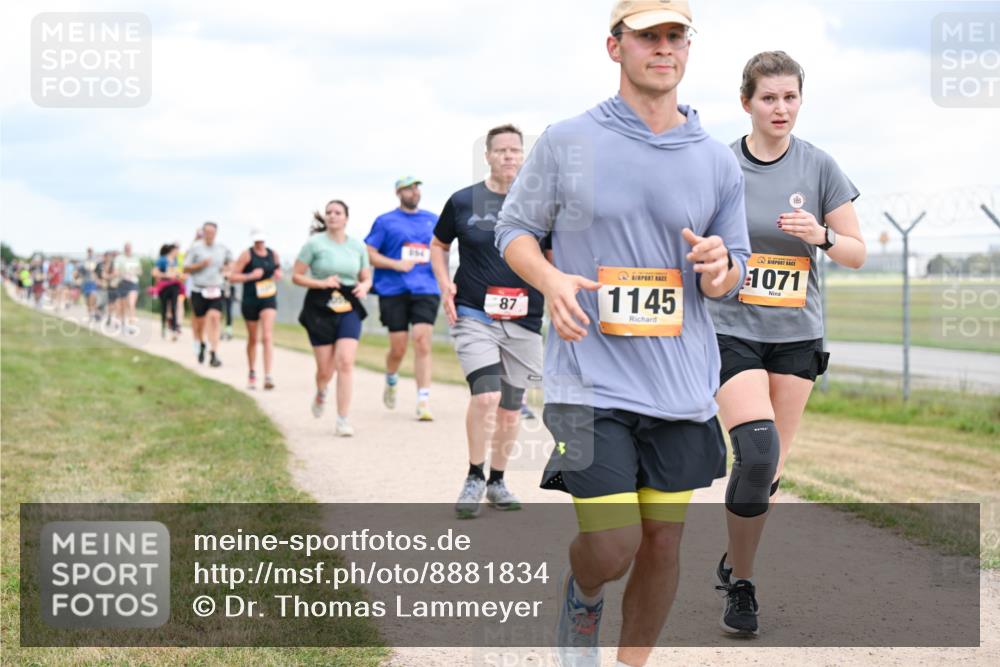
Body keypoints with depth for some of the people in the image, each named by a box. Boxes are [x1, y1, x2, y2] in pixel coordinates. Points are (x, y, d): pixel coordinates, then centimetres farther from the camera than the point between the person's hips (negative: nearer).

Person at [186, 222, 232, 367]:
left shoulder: (222, 249, 8)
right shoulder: (195, 248, -2)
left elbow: (230, 262, 27)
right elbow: (186, 268, -1)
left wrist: (226, 269, 5)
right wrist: (200, 265, -15)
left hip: (216, 291, 1)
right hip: (199, 290, -1)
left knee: (214, 318, -16)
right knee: (200, 321, 7)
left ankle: (213, 354, -18)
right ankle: (201, 345, 39)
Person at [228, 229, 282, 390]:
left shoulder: (273, 254, 4)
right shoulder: (247, 255, -7)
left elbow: (278, 268, 23)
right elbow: (232, 277, -8)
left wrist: (278, 274, 0)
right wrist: (250, 276, -21)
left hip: (269, 300, 1)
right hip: (250, 300, -1)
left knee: (267, 337, -15)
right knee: (253, 339, 13)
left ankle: (268, 376, -21)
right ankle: (252, 374, 34)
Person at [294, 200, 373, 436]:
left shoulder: (358, 246, 8)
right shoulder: (314, 243, -2)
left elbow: (366, 277, 17)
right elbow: (296, 276, -1)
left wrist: (364, 287, -7)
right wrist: (321, 283, -16)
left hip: (349, 309, 2)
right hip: (320, 309, -1)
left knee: (346, 362, -15)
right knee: (325, 369, 3)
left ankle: (343, 420, -9)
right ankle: (320, 394, 41)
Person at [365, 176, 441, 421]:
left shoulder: (433, 220, 16)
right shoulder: (385, 221, 6)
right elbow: (368, 254, 1)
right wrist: (397, 264, -12)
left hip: (425, 290, 1)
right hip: (394, 290, -1)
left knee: (422, 343, -12)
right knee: (398, 348, 1)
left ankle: (423, 401, -12)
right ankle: (391, 381, 34)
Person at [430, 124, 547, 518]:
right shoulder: (462, 201, 1)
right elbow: (438, 244, 16)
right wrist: (445, 284, 0)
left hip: (524, 322, 2)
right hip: (474, 316, -2)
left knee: (510, 408, 9)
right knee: (486, 396, -19)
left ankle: (496, 481, 27)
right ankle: (474, 478, -1)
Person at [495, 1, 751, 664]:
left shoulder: (717, 161, 5)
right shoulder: (566, 142, -1)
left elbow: (734, 271, 13)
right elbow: (515, 229, 7)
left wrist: (718, 268, -12)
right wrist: (551, 280, -14)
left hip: (683, 384, 3)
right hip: (591, 380, -3)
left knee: (663, 542, 8)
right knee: (612, 548, -9)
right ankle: (582, 599, 27)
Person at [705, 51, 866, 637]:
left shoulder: (819, 167, 1)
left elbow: (857, 253, 4)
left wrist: (822, 236, -15)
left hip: (796, 334, 2)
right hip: (732, 330, -2)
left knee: (772, 467, 5)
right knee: (757, 451, -19)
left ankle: (736, 566, 28)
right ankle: (740, 585, -3)